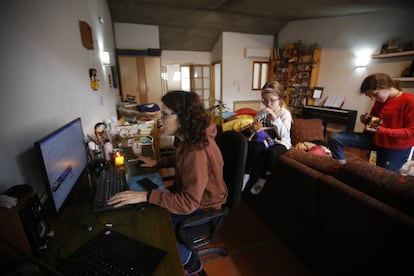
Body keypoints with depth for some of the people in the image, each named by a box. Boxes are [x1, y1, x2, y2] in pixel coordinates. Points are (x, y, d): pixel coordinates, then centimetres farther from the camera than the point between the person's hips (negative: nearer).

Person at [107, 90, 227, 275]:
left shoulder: (198, 152, -36)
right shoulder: (189, 139, -8)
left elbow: (188, 203, -34)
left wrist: (145, 196, -33)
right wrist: (156, 163, 3)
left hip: (201, 206, -8)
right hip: (188, 191, 8)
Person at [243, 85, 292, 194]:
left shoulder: (285, 113, -11)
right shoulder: (261, 112, -2)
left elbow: (284, 135, -26)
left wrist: (275, 118, -34)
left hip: (281, 142, -2)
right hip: (265, 140, 3)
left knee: (272, 152, -33)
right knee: (255, 147, -28)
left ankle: (263, 179, -11)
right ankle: (246, 175, -14)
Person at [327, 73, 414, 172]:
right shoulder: (379, 101, 6)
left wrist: (381, 130, -29)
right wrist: (367, 120, -4)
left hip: (396, 148, -6)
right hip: (375, 139, 7)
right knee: (334, 138, -9)